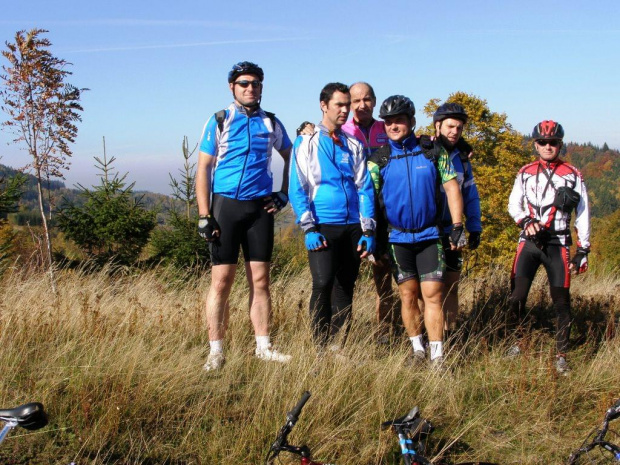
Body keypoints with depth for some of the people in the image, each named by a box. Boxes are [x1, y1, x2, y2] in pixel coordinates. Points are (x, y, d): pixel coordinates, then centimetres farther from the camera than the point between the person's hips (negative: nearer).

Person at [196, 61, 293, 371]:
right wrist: (204, 215, -9)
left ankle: (263, 347, 12)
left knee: (260, 280, 5)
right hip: (225, 205, -3)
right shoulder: (219, 121, 1)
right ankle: (216, 352, 2)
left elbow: (290, 158, 24)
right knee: (221, 280, -3)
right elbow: (203, 168, -1)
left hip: (260, 207, 3)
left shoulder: (271, 123, 10)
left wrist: (283, 194, 11)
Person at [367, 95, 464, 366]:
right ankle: (418, 350, 20)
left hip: (430, 235, -1)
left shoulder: (433, 150, 1)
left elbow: (451, 187, 3)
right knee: (408, 296, 6)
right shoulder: (379, 159, 1)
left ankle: (437, 357, -3)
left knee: (433, 295, -6)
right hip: (397, 237, 1)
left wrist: (457, 227, -3)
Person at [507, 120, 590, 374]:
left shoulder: (573, 175, 4)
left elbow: (583, 215, 4)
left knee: (561, 300, -3)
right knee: (517, 296, -5)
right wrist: (526, 220, -12)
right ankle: (519, 343, 12)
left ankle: (561, 355, 6)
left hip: (557, 244, -1)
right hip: (529, 241, 2)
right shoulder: (525, 173, 11)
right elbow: (513, 204, 10)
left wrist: (583, 250, -1)